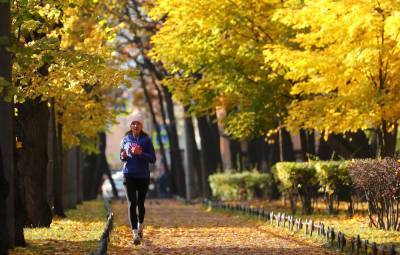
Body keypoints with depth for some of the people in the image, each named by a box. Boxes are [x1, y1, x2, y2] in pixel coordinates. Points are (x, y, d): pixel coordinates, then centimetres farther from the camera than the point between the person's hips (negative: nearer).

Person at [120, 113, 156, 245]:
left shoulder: (146, 140, -1)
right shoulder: (126, 139, 4)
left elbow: (153, 159, -5)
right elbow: (121, 156, 15)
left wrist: (141, 153, -21)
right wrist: (123, 156, -9)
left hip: (143, 176, 0)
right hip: (129, 175, 0)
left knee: (140, 203, 12)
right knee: (132, 203, -11)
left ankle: (140, 226, 40)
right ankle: (135, 234, -17)